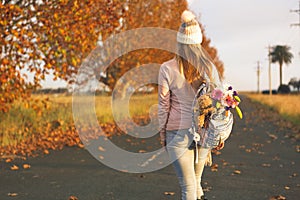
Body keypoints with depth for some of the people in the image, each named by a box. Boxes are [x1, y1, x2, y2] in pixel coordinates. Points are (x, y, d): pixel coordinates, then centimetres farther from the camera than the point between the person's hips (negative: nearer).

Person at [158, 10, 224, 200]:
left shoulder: (167, 69, -8)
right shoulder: (209, 68, -2)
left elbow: (164, 105, -4)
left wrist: (162, 133, 8)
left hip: (178, 132, -2)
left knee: (188, 184, 5)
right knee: (196, 178, 26)